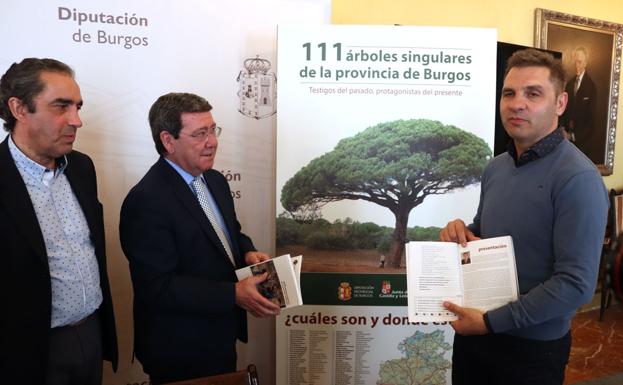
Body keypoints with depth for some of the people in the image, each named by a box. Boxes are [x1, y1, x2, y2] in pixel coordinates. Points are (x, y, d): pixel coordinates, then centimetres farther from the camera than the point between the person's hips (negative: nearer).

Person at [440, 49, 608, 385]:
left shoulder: (577, 178, -19)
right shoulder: (495, 167, 4)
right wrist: (460, 231, -6)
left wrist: (491, 322, -21)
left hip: (533, 347, -6)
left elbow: (576, 284, -23)